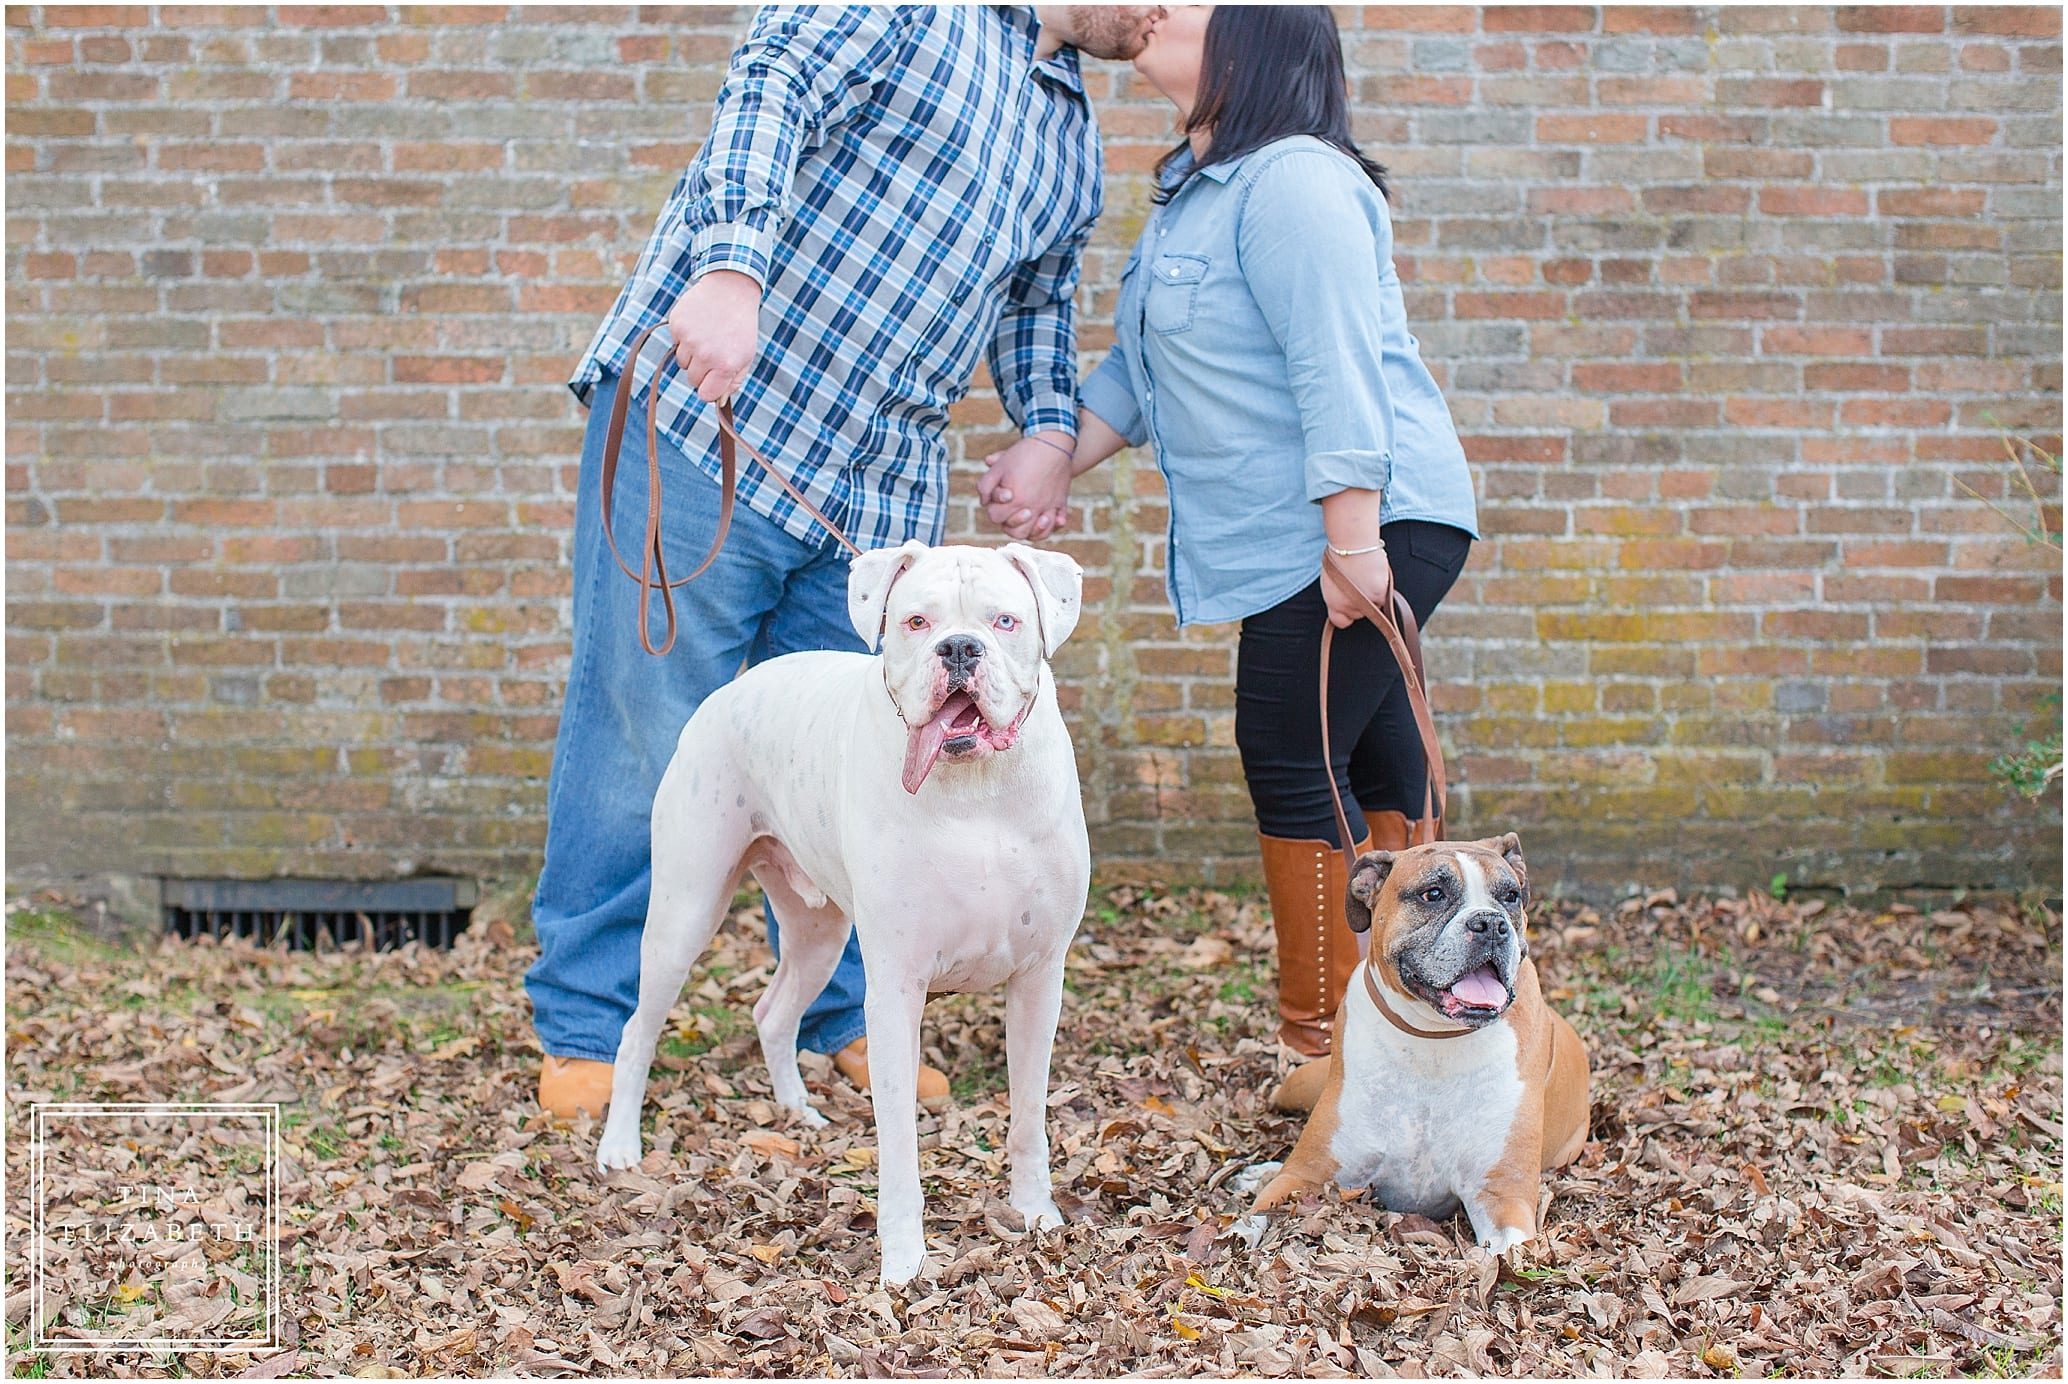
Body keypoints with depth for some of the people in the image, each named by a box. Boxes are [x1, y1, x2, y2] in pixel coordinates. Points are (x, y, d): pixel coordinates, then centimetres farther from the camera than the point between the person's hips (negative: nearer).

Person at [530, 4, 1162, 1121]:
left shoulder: (1072, 139, 20)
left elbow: (1039, 298, 32)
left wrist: (1046, 424, 14)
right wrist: (732, 264, -33)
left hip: (878, 489, 7)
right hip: (709, 413, -7)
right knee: (643, 727, -2)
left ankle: (849, 1017, 22)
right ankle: (584, 1030, 8)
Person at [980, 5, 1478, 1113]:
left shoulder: (1292, 183, -17)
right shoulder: (1195, 189, 16)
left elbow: (1339, 370, -23)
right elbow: (1141, 365, 22)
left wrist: (1351, 541, -26)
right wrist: (1057, 461, 14)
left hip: (1368, 522, -11)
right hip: (1290, 537, 11)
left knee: (1294, 759, -9)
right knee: (1368, 754, 15)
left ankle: (1322, 1046, 0)